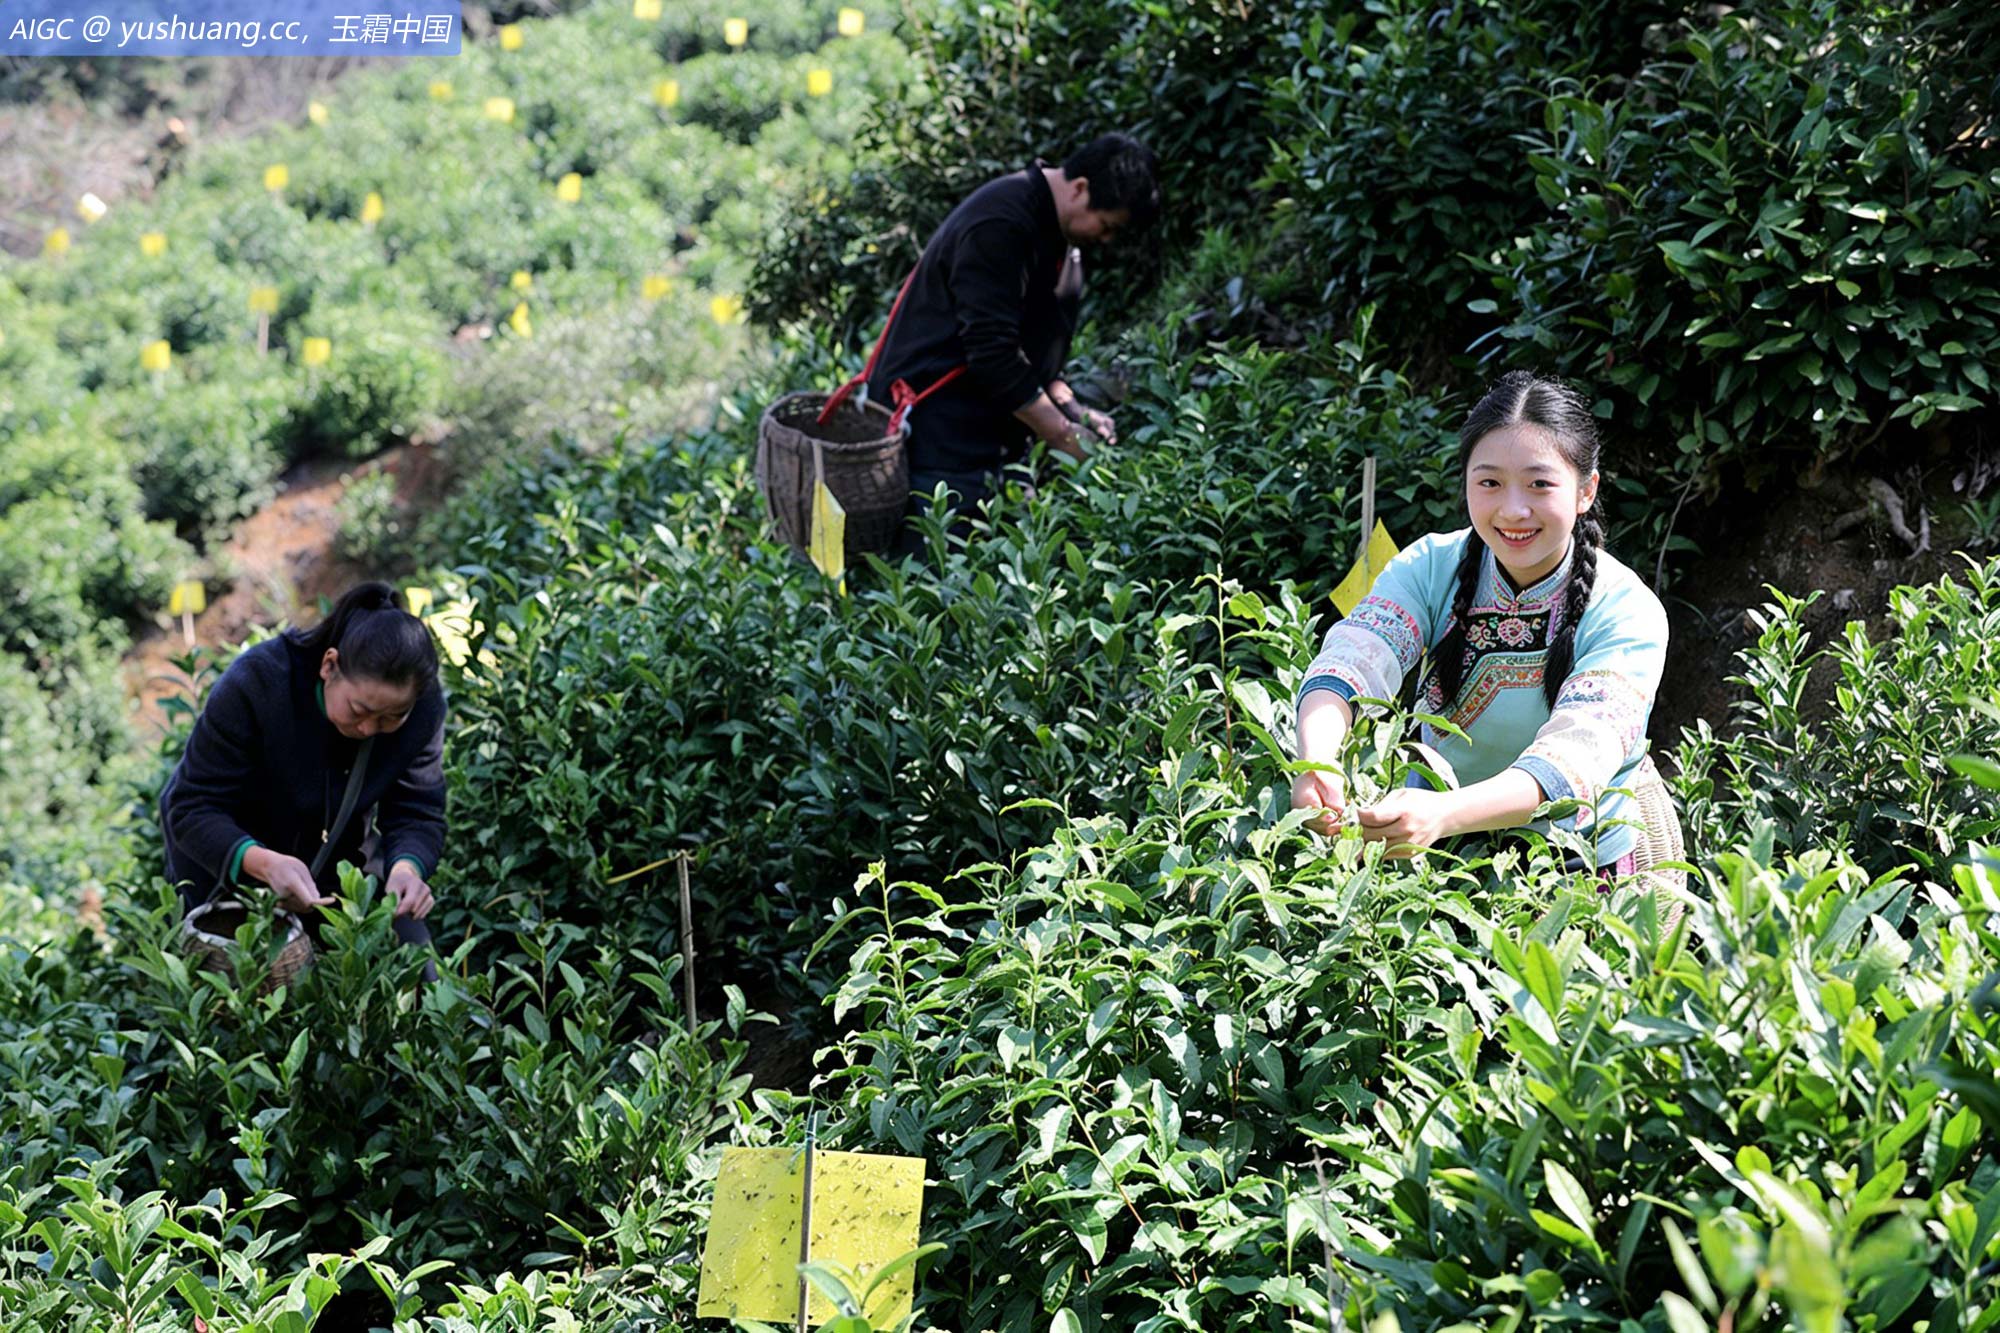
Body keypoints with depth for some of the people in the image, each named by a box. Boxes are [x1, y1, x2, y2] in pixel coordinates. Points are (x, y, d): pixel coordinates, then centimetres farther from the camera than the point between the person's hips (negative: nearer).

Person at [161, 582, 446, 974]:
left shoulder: (422, 705, -23)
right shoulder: (257, 683, -33)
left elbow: (417, 813, -16)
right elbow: (191, 809, -32)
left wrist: (407, 866, -41)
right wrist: (263, 863, -51)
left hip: (340, 861, 3)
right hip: (231, 865, -3)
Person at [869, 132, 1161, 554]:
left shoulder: (1051, 227, 11)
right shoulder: (1000, 227, -21)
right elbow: (992, 353, -24)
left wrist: (1071, 408, 5)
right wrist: (1063, 435, -16)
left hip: (989, 434, 10)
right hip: (938, 436, -10)